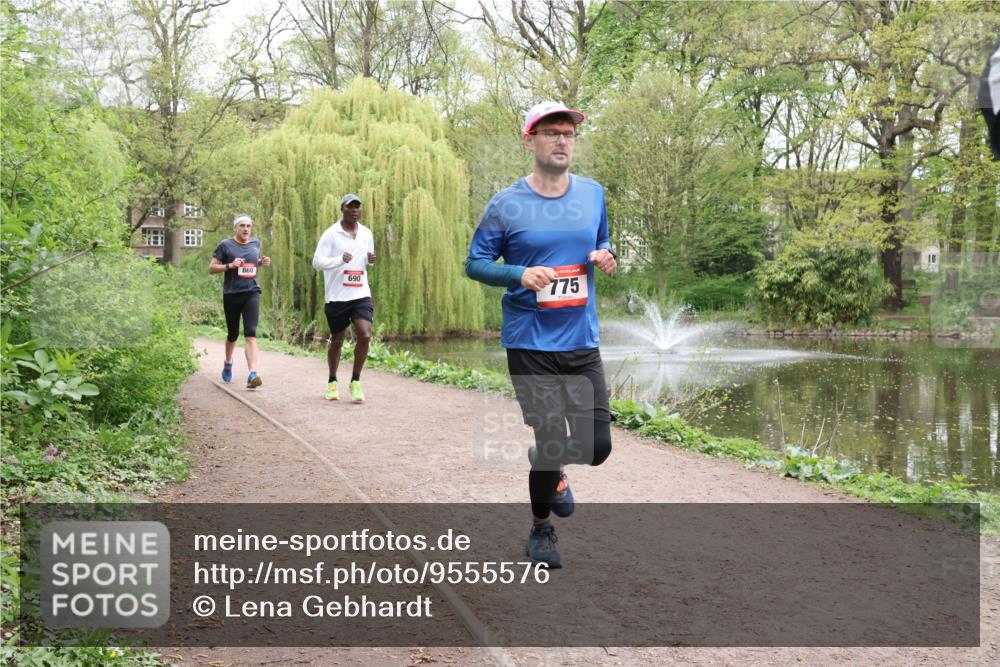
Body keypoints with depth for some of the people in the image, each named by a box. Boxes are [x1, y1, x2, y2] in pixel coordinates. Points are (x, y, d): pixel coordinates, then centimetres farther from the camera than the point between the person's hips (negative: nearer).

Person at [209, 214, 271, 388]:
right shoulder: (225, 245, -2)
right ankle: (228, 364, 44)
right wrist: (230, 266, -17)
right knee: (233, 334, 14)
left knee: (250, 333, -15)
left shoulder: (256, 243, 9)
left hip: (251, 293, 1)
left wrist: (262, 262, 5)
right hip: (231, 294, -1)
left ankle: (252, 374, -26)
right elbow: (211, 268, -1)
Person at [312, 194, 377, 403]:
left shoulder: (366, 233, 10)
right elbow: (317, 262, -10)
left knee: (365, 335, -14)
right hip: (336, 297, -3)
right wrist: (340, 259, -26)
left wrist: (370, 259, 1)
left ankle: (355, 382, 2)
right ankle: (332, 382, 29)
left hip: (361, 294, 3)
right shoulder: (331, 234, -5)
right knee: (336, 340, 9)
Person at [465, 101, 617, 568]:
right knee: (551, 440, -1)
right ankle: (541, 529, 27)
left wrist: (604, 256, -4)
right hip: (530, 344, -4)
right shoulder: (505, 205, -6)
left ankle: (549, 465, 37)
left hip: (582, 341, 4)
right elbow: (475, 264, -1)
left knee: (597, 446, 1)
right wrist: (521, 275, -20)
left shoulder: (593, 194, 6)